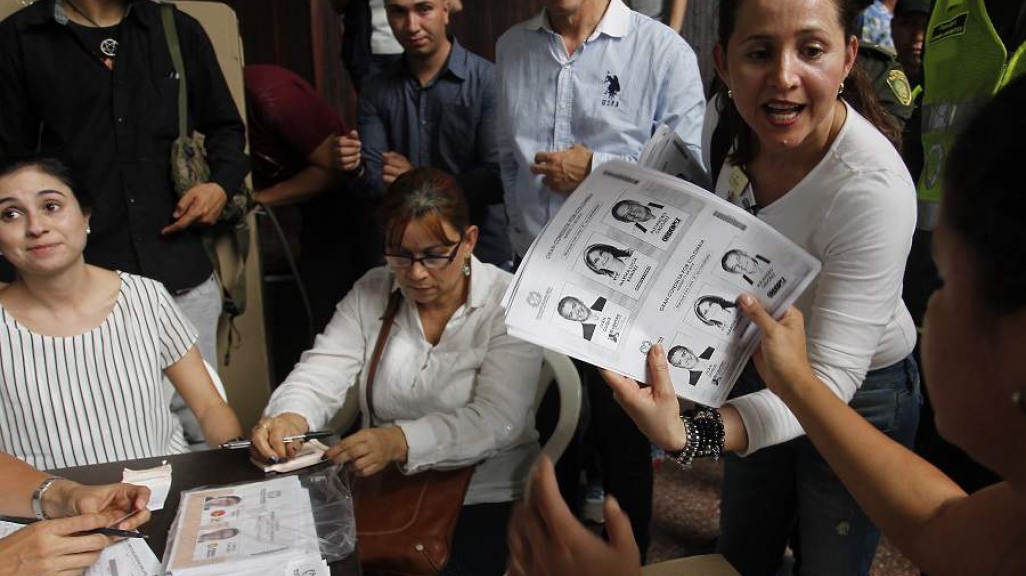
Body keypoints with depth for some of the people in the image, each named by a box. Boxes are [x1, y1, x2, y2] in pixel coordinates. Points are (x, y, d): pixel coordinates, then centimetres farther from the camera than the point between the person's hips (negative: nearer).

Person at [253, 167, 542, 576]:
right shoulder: (370, 293, 4)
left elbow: (496, 420, -20)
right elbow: (321, 375, -3)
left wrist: (399, 441, -36)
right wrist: (288, 418, -27)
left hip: (483, 497, -3)